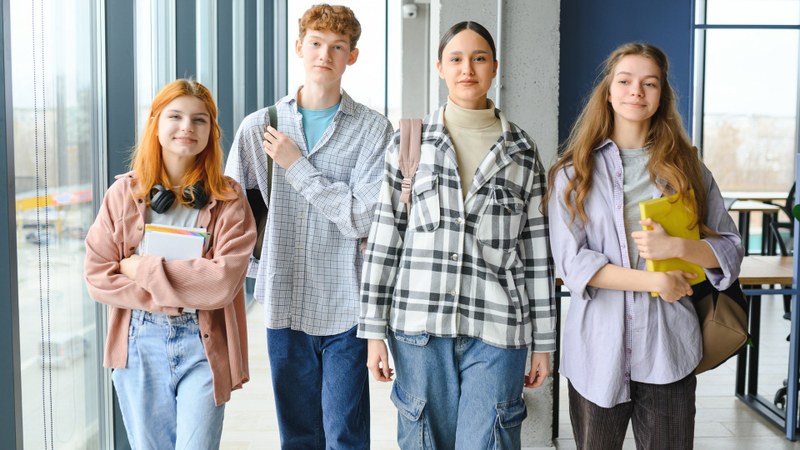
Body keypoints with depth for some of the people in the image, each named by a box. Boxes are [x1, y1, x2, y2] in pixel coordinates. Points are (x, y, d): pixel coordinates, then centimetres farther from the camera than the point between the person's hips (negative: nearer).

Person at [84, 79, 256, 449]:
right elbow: (97, 276, -2)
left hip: (203, 346, -2)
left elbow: (224, 280, -15)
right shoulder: (124, 193, 1)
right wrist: (159, 300, -14)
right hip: (138, 344, 2)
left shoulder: (228, 200, -4)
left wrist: (142, 269, -13)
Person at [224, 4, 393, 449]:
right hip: (285, 306, 3)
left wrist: (297, 165, -10)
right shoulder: (259, 126, 5)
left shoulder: (374, 129, -2)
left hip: (346, 308, -2)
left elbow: (362, 218, -12)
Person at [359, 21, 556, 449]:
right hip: (419, 326, 1)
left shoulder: (522, 151, 6)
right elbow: (384, 238, 4)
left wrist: (543, 341, 6)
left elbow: (537, 251, 7)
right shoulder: (409, 143, 5)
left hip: (496, 331, 0)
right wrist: (374, 332, 1)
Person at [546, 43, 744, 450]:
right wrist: (654, 281, -14)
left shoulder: (687, 167, 7)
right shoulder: (574, 172, 1)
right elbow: (570, 261, -8)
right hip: (598, 350, -1)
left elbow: (731, 248, 5)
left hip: (668, 350, 1)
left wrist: (675, 247, -14)